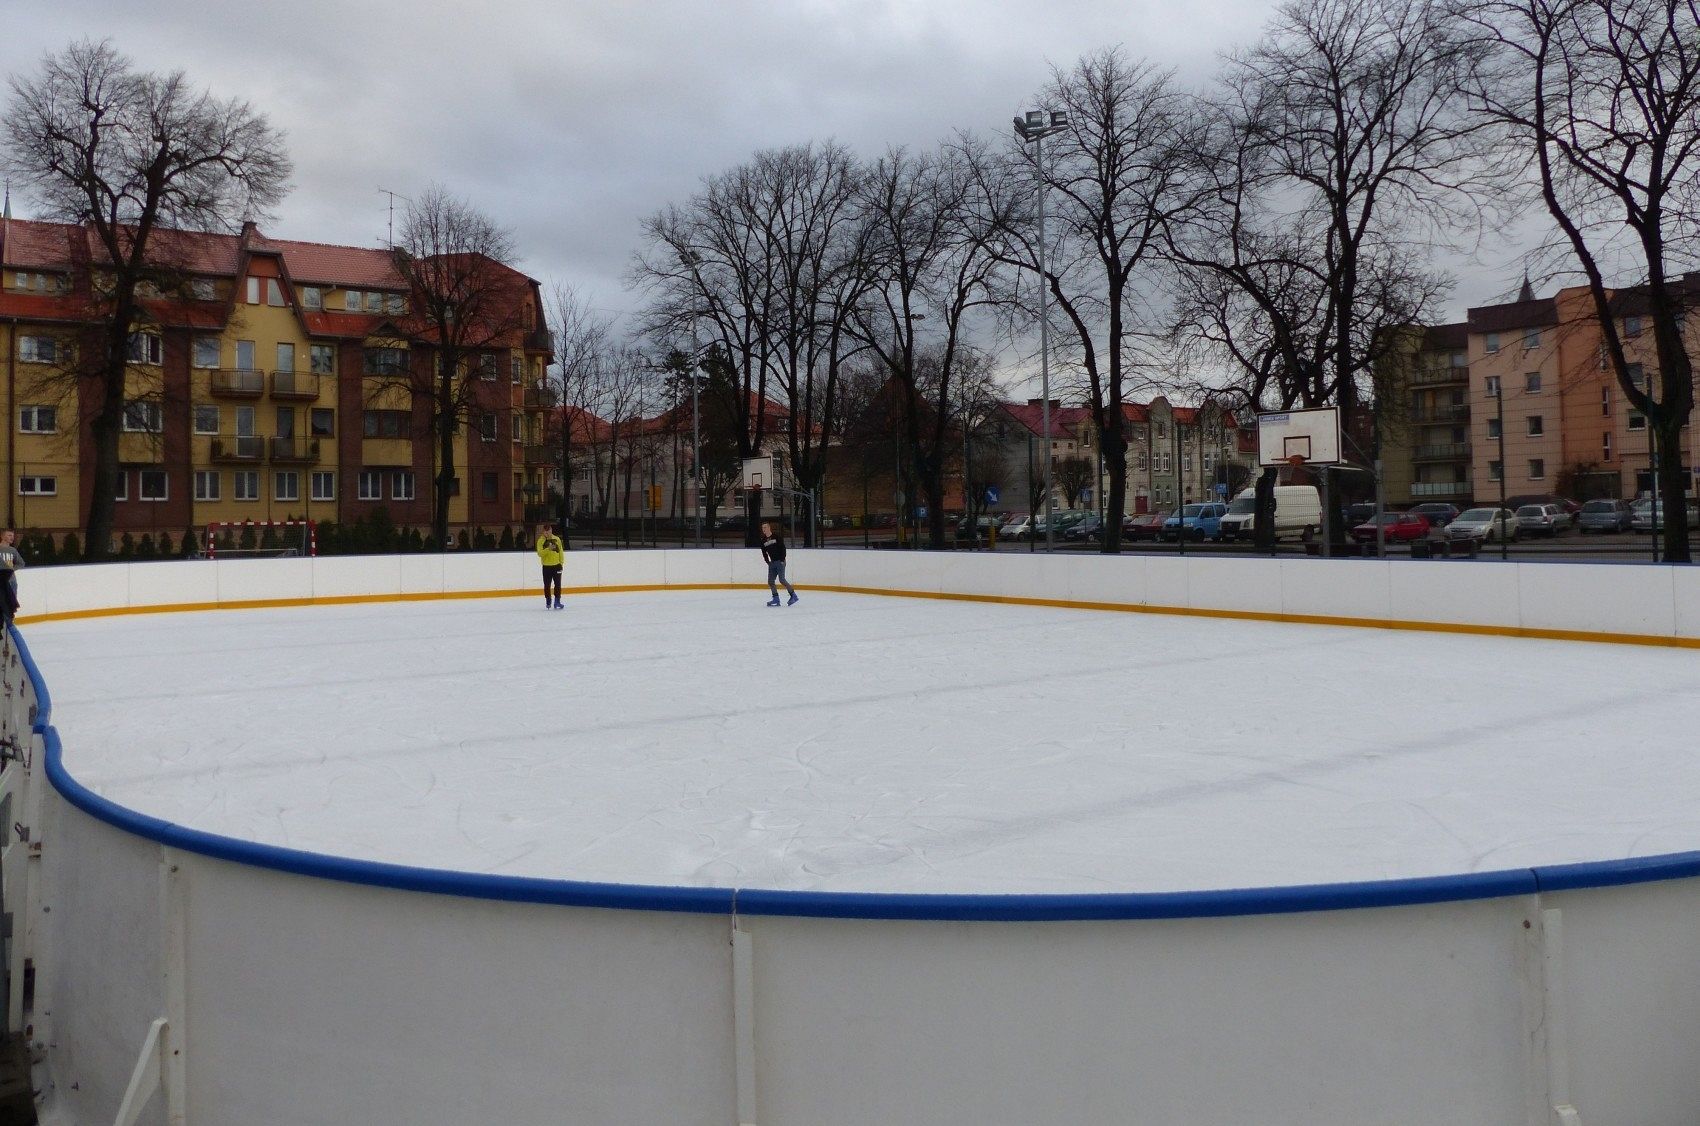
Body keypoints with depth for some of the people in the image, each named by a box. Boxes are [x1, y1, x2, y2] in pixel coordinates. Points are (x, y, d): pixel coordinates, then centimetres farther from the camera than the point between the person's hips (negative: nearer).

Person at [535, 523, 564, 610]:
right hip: (546, 566, -2)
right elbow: (540, 554, -15)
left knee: (558, 584, 0)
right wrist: (548, 549, -29)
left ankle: (557, 602, 7)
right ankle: (548, 603, 17)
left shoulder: (557, 539, 3)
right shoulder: (541, 541, -5)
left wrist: (561, 563, 5)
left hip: (556, 565, 2)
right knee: (547, 585, 5)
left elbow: (560, 552, 8)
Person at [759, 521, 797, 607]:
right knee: (770, 581, 1)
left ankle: (793, 596, -7)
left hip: (780, 561, -7)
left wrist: (782, 560, -13)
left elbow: (783, 548, -9)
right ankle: (776, 599, 7)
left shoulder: (777, 536, -7)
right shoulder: (763, 540, 9)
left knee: (781, 579, -15)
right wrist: (768, 562, 4)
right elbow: (764, 553, 14)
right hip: (772, 562, 7)